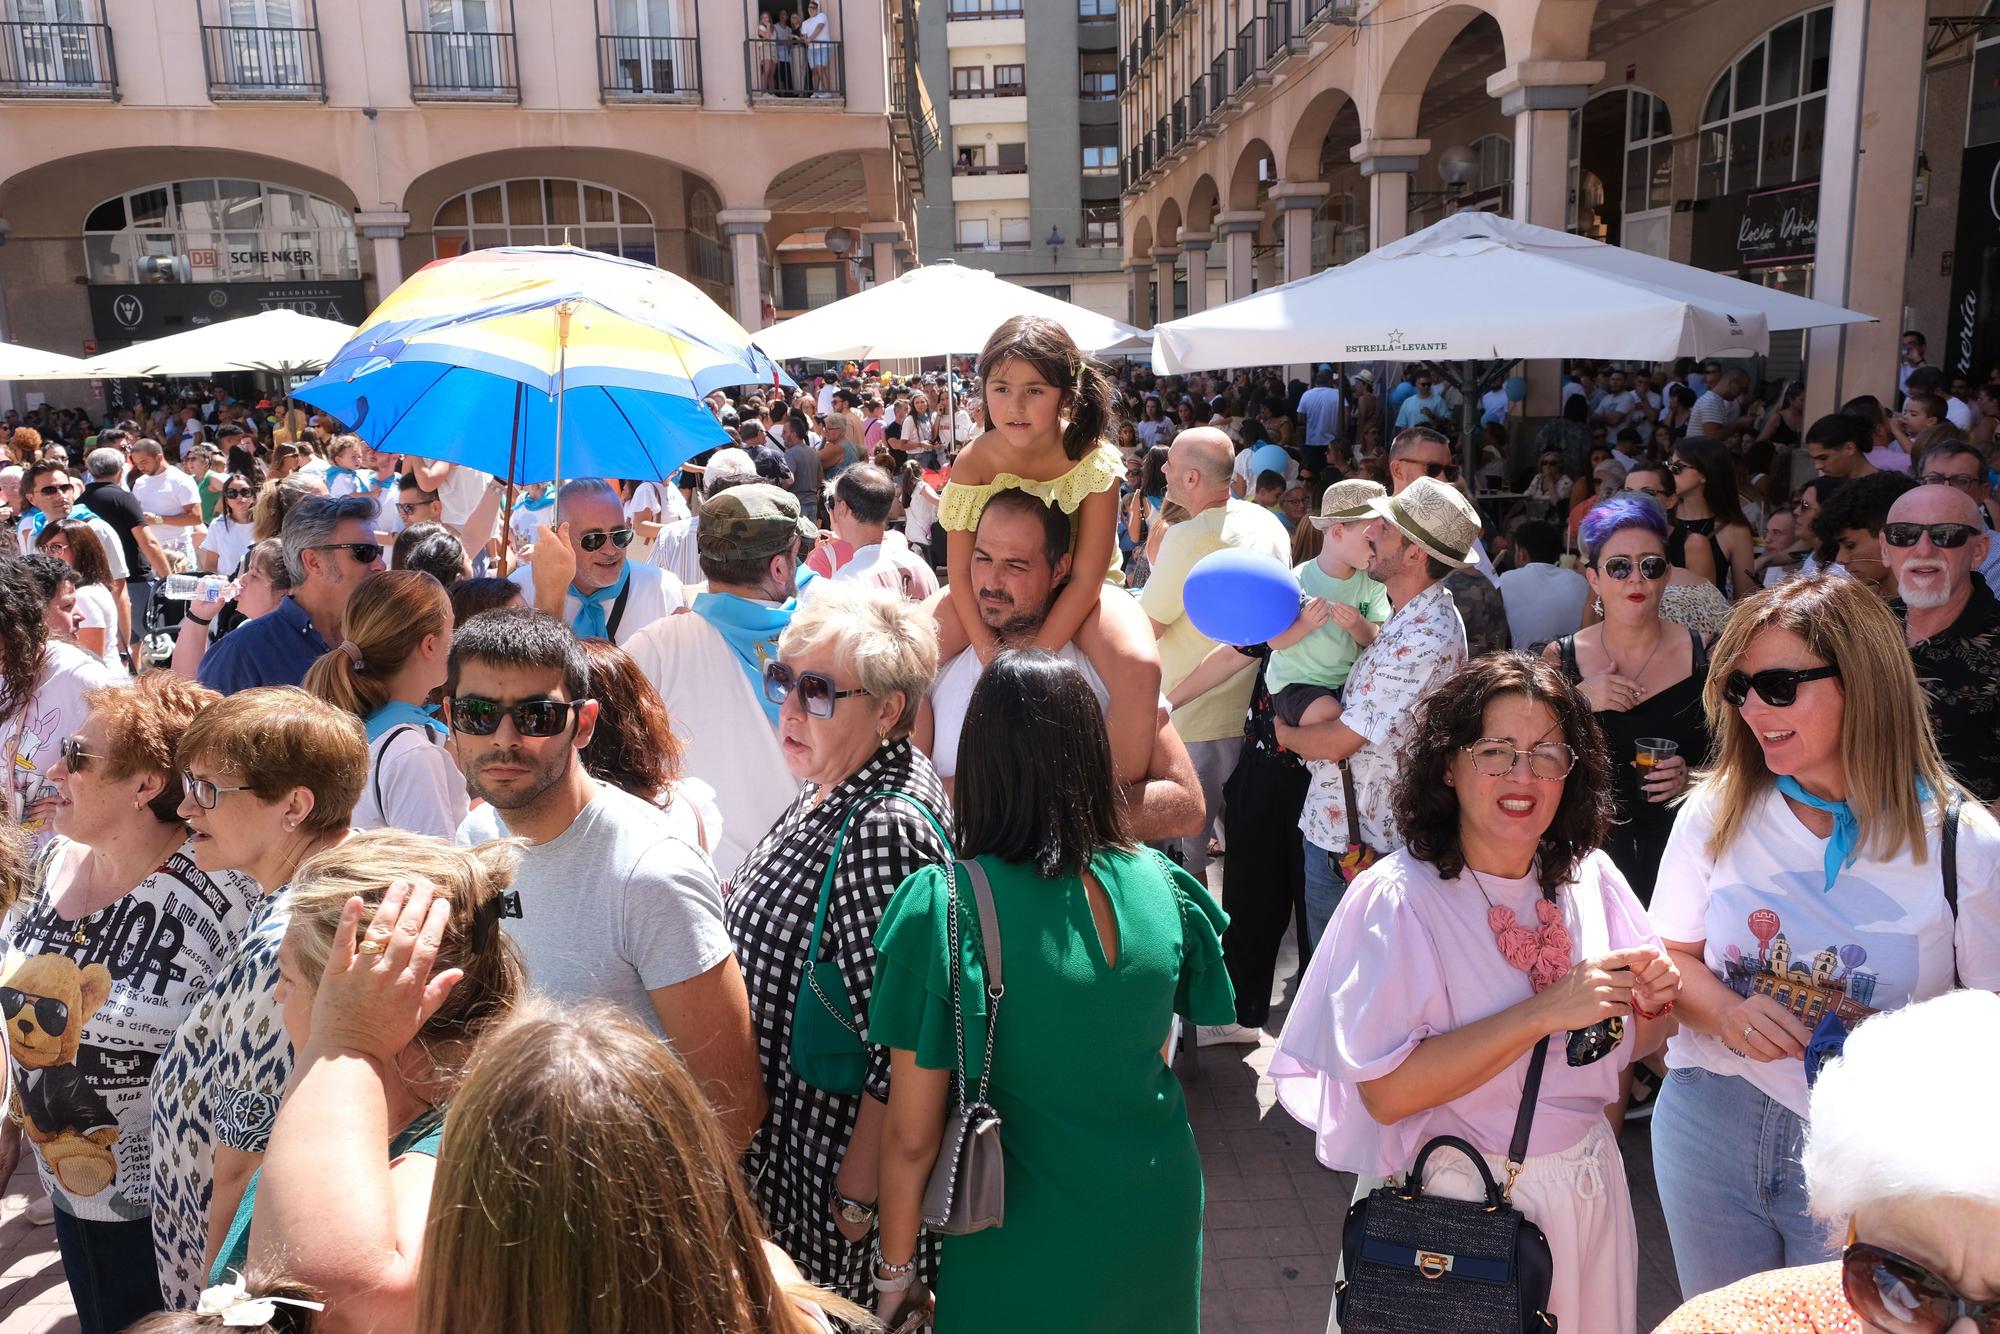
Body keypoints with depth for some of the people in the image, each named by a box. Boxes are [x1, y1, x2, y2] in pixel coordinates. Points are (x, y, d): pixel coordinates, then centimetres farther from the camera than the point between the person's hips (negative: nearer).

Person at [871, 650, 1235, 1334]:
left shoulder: (944, 904, -23)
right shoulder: (1160, 882, -11)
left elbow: (913, 1137, -18)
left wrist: (894, 1273, -3)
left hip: (1026, 1252, -4)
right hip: (1159, 1229, 4)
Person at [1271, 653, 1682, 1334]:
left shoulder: (1591, 877, -3)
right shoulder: (1397, 898, -20)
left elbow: (1624, 1045, 10)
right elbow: (1385, 1092, -25)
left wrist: (1653, 1001, -13)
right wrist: (1545, 1012, -27)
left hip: (1584, 1195, 5)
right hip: (1451, 1202, -5)